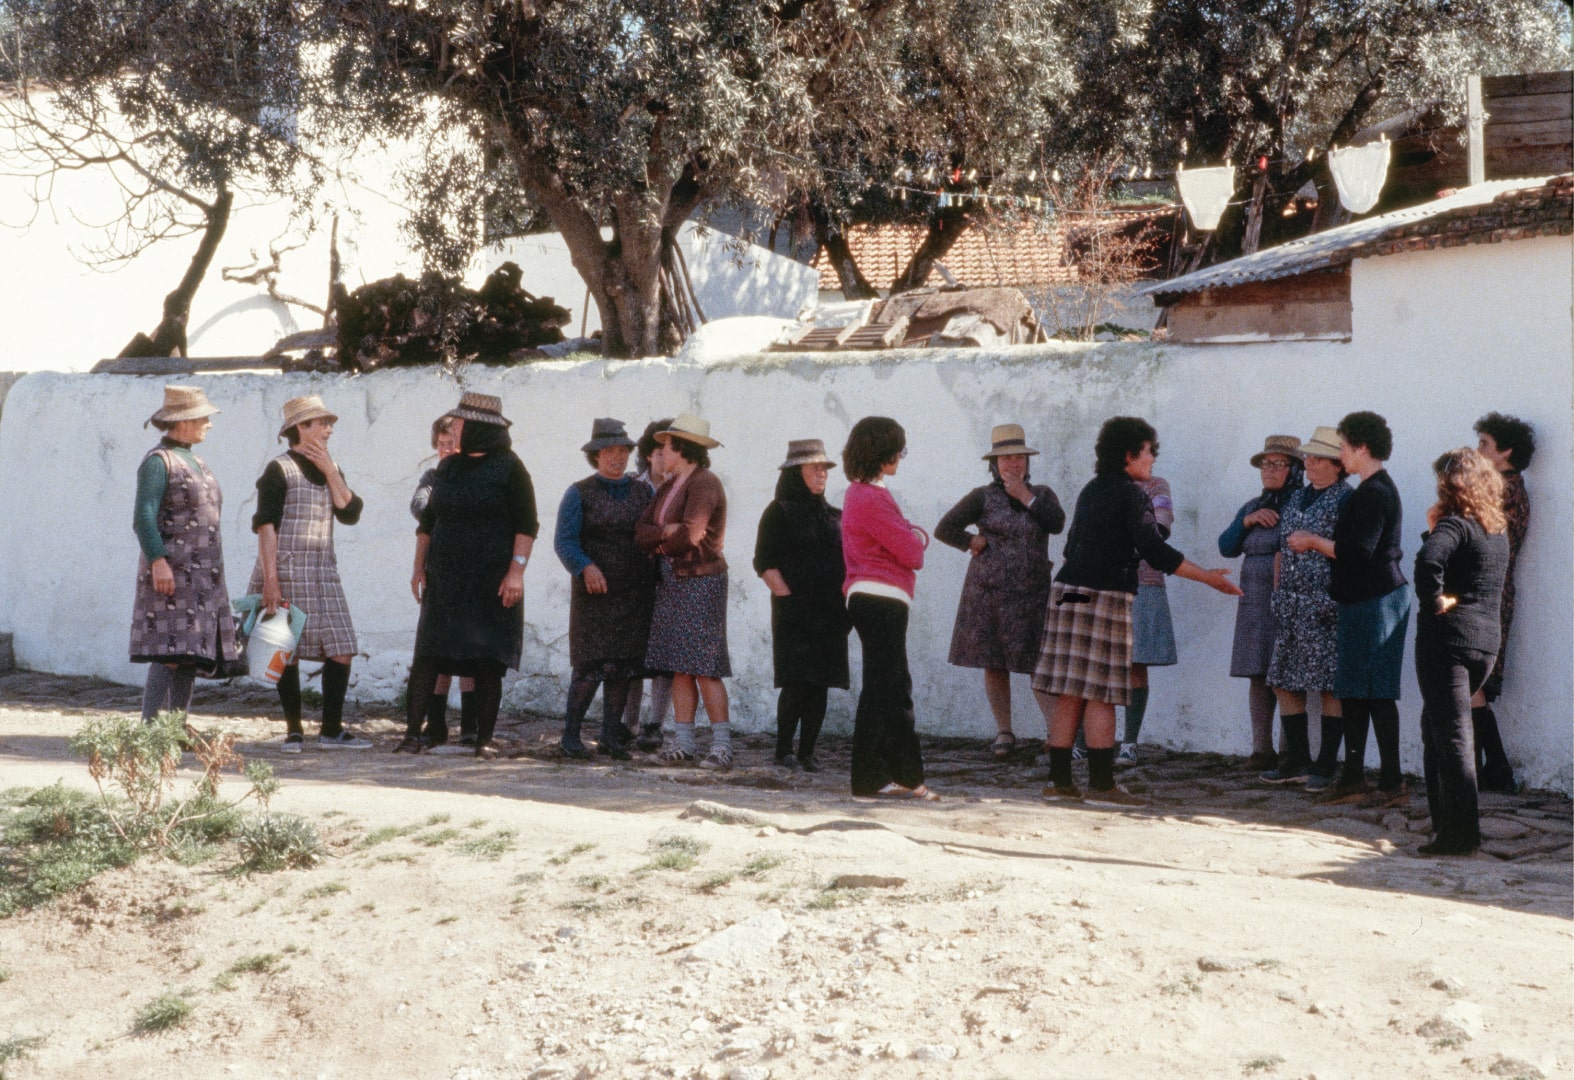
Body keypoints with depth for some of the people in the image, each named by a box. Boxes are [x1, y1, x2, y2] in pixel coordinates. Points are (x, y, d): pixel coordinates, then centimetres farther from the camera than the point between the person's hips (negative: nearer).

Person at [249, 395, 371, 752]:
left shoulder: (331, 470, 16)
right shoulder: (280, 470, -4)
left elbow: (351, 514, 3)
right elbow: (265, 525, -10)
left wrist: (330, 471, -4)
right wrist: (270, 579, -17)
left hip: (323, 572, 6)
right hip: (287, 571, -6)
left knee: (342, 650, -1)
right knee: (288, 652, -1)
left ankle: (331, 730, 5)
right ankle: (293, 732, 7)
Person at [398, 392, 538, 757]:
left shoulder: (508, 467, -2)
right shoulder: (449, 468, 14)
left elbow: (526, 524, -6)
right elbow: (428, 521, 19)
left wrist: (516, 570, -15)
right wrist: (419, 566, 11)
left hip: (491, 582, -4)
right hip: (444, 580, 4)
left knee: (487, 662, -1)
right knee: (427, 656, -4)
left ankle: (484, 740, 5)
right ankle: (413, 734, -5)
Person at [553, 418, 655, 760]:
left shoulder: (644, 492, 14)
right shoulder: (580, 494, 3)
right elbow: (564, 541, -5)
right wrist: (585, 567, -22)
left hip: (635, 597, 4)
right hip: (595, 592, -4)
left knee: (624, 667, 3)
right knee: (593, 665, -10)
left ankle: (611, 735, 12)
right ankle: (571, 734, 1)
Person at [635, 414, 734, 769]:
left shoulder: (705, 484, -11)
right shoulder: (669, 487, 16)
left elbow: (689, 534, -21)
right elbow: (641, 532, 8)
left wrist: (658, 541, -2)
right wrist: (667, 533, -12)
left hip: (700, 582, -8)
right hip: (671, 582, 8)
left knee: (704, 667, -10)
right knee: (679, 668, 6)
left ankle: (722, 746, -8)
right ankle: (683, 742, 8)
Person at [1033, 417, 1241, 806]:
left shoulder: (1091, 490, 16)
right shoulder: (1132, 493, -8)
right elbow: (1155, 551, -17)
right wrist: (1209, 578, -13)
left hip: (1069, 592, 7)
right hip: (1106, 597, -7)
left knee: (1070, 695, 8)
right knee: (1100, 697, -5)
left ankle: (1059, 780, 9)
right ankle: (1101, 784, -4)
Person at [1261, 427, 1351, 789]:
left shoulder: (1345, 500, -4)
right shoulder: (1295, 499, 18)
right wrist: (1278, 595, 15)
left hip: (1327, 606, -8)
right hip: (1290, 606, 8)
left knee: (1330, 686, -4)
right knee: (1284, 681, 7)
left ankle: (1326, 765, 1)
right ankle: (1296, 761, 16)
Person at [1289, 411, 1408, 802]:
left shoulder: (1374, 493, -15)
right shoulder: (1376, 489, 17)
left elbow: (1357, 551, -22)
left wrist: (1313, 542, -9)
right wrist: (1316, 543, 15)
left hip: (1375, 601, -11)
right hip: (1363, 601, 11)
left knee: (1375, 691, -8)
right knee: (1352, 690, 10)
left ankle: (1392, 780, -4)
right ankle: (1353, 776, 14)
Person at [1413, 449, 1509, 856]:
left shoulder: (1455, 524, -13)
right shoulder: (1499, 530, 12)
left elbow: (1428, 560, -32)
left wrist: (1435, 600, -19)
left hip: (1447, 638, -8)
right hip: (1487, 638, 8)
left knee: (1451, 733, -6)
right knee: (1438, 725, 20)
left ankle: (1462, 833, -8)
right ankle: (1445, 818, 24)